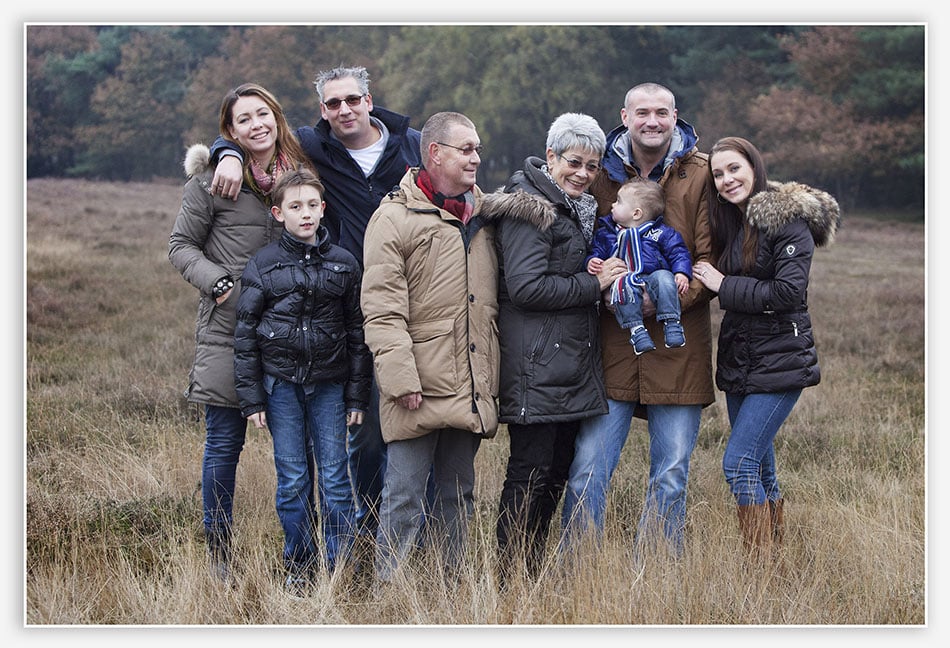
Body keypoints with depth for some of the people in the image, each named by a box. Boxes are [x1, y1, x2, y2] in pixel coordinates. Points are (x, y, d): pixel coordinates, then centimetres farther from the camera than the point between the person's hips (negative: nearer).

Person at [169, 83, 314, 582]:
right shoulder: (213, 180, -3)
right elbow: (181, 246, 3)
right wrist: (219, 283, -12)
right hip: (227, 333, -3)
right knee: (224, 444, 3)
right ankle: (219, 552, 14)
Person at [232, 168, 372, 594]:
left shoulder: (344, 264, 4)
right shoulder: (262, 265, 0)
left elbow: (358, 333, 7)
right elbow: (245, 334, 2)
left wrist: (357, 396, 4)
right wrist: (252, 398, -2)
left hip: (329, 384, 1)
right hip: (281, 384, -1)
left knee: (335, 479, 0)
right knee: (292, 480, 4)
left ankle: (340, 569, 9)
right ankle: (299, 568, 16)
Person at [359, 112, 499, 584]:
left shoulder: (483, 213, 15)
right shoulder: (395, 217, -7)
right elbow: (381, 309, -12)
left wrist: (491, 379, 14)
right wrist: (400, 378, -20)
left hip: (470, 387, 7)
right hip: (420, 389, -7)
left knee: (458, 497, 14)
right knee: (404, 499, -4)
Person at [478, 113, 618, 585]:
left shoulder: (577, 209, 19)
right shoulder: (530, 209, -11)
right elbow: (526, 286, -20)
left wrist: (599, 277, 9)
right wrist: (593, 284, -14)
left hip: (572, 365, 9)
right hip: (536, 366, -9)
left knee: (559, 467, 11)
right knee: (531, 471, -7)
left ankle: (530, 575, 19)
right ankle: (511, 582, -1)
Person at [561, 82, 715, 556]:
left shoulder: (699, 175, 1)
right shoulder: (601, 173, 6)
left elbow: (711, 257, -3)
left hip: (677, 350, -1)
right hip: (612, 346, 1)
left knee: (671, 477, 7)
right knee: (587, 472, -3)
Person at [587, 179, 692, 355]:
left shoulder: (660, 232, 9)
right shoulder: (606, 233, 18)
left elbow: (678, 252, 6)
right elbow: (597, 252, 19)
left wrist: (682, 273, -10)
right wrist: (592, 262, -5)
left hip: (652, 277, -1)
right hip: (624, 277, 1)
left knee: (664, 278, -35)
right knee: (623, 286, -36)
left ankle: (671, 323, -23)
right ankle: (636, 329, -29)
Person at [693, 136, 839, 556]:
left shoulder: (788, 219, -12)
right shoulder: (729, 224, 13)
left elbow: (788, 292, -20)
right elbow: (714, 279, 16)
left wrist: (724, 285, -14)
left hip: (779, 361, -8)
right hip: (739, 360, 8)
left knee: (739, 462, -14)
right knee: (760, 467, 12)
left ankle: (763, 564, -8)